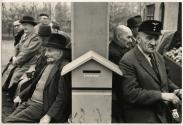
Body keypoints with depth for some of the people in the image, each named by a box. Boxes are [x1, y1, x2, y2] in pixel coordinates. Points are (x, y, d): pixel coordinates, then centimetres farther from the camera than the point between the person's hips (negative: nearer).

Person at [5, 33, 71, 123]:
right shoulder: (47, 64, 13)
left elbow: (62, 97, -21)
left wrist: (49, 116, -25)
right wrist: (21, 96, 18)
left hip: (42, 106, -9)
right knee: (8, 120, 4)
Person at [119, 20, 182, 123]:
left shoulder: (158, 57, 8)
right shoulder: (127, 61, -18)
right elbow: (131, 93, -23)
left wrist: (176, 90, -2)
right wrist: (162, 95, -23)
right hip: (142, 118, -7)